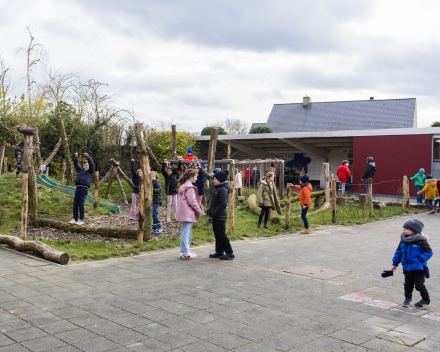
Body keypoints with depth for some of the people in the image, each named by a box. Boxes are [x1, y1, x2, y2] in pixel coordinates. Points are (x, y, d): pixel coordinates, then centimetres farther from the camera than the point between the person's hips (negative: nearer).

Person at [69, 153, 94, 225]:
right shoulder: (80, 170, 25)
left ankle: (81, 220, -2)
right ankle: (75, 219, 12)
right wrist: (75, 158, 10)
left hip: (84, 188, -5)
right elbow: (76, 165, 23)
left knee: (81, 205, -9)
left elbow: (92, 164, -2)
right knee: (75, 205, 4)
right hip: (78, 188, 5)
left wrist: (88, 157, -11)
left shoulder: (90, 171, 11)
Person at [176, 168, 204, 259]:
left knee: (185, 232, 14)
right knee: (186, 232, -6)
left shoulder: (183, 186, 17)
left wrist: (198, 210, 16)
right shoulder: (190, 188, -15)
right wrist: (200, 211, -8)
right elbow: (192, 201, -18)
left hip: (184, 213, 10)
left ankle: (183, 251, 20)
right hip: (188, 214, -10)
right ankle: (185, 253, -3)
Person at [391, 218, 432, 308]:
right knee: (408, 285, 12)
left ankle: (426, 300, 18)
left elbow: (428, 252, -10)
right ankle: (408, 299, 31)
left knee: (419, 285, -2)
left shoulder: (421, 241, -14)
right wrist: (395, 264, 16)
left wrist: (419, 260, -19)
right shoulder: (403, 240, 4)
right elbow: (398, 252, 14)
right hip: (407, 268, 5)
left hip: (418, 268, -5)